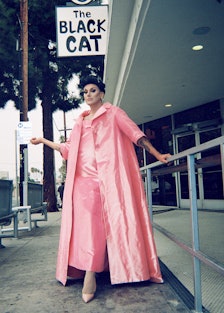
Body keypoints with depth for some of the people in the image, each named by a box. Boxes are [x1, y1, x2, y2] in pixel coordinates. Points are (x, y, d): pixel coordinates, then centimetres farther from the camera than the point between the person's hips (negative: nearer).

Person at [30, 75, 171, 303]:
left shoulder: (113, 113, 11)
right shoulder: (80, 121, 24)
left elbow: (136, 134, 3)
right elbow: (68, 149, 26)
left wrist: (157, 155, -4)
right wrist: (43, 141, 27)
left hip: (108, 175, -4)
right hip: (83, 176, 4)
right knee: (86, 220, -7)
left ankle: (90, 274, -12)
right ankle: (89, 272, -3)